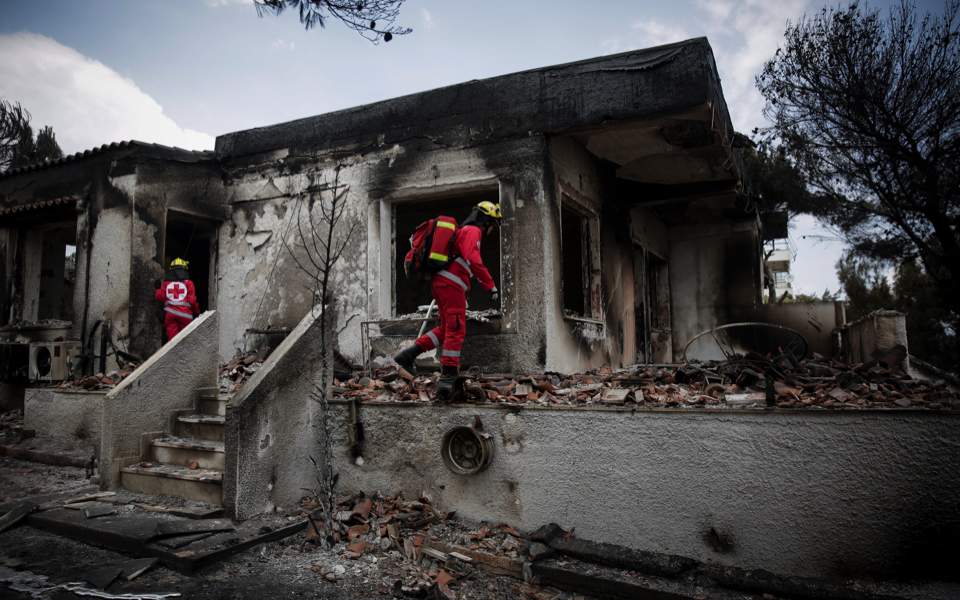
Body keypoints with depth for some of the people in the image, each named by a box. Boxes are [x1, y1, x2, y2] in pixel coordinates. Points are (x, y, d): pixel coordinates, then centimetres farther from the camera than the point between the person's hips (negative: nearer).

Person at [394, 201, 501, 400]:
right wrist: (491, 287, -21)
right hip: (451, 285, -9)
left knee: (446, 328, 15)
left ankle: (409, 354, 9)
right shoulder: (472, 231, -5)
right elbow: (474, 261, -21)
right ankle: (448, 377, -7)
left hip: (440, 282, 9)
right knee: (456, 331, -7)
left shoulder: (462, 231, 27)